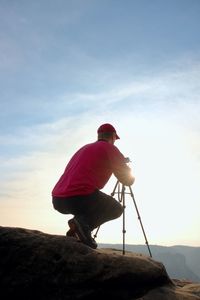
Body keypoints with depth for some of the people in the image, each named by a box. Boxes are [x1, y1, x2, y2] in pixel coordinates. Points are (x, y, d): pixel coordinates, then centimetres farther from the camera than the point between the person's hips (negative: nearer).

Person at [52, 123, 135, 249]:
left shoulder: (85, 148, 25)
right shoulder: (110, 148, 4)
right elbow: (128, 180, 6)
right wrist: (127, 169, 30)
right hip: (79, 197, -8)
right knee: (117, 209, 16)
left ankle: (78, 222, 8)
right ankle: (83, 223, -8)